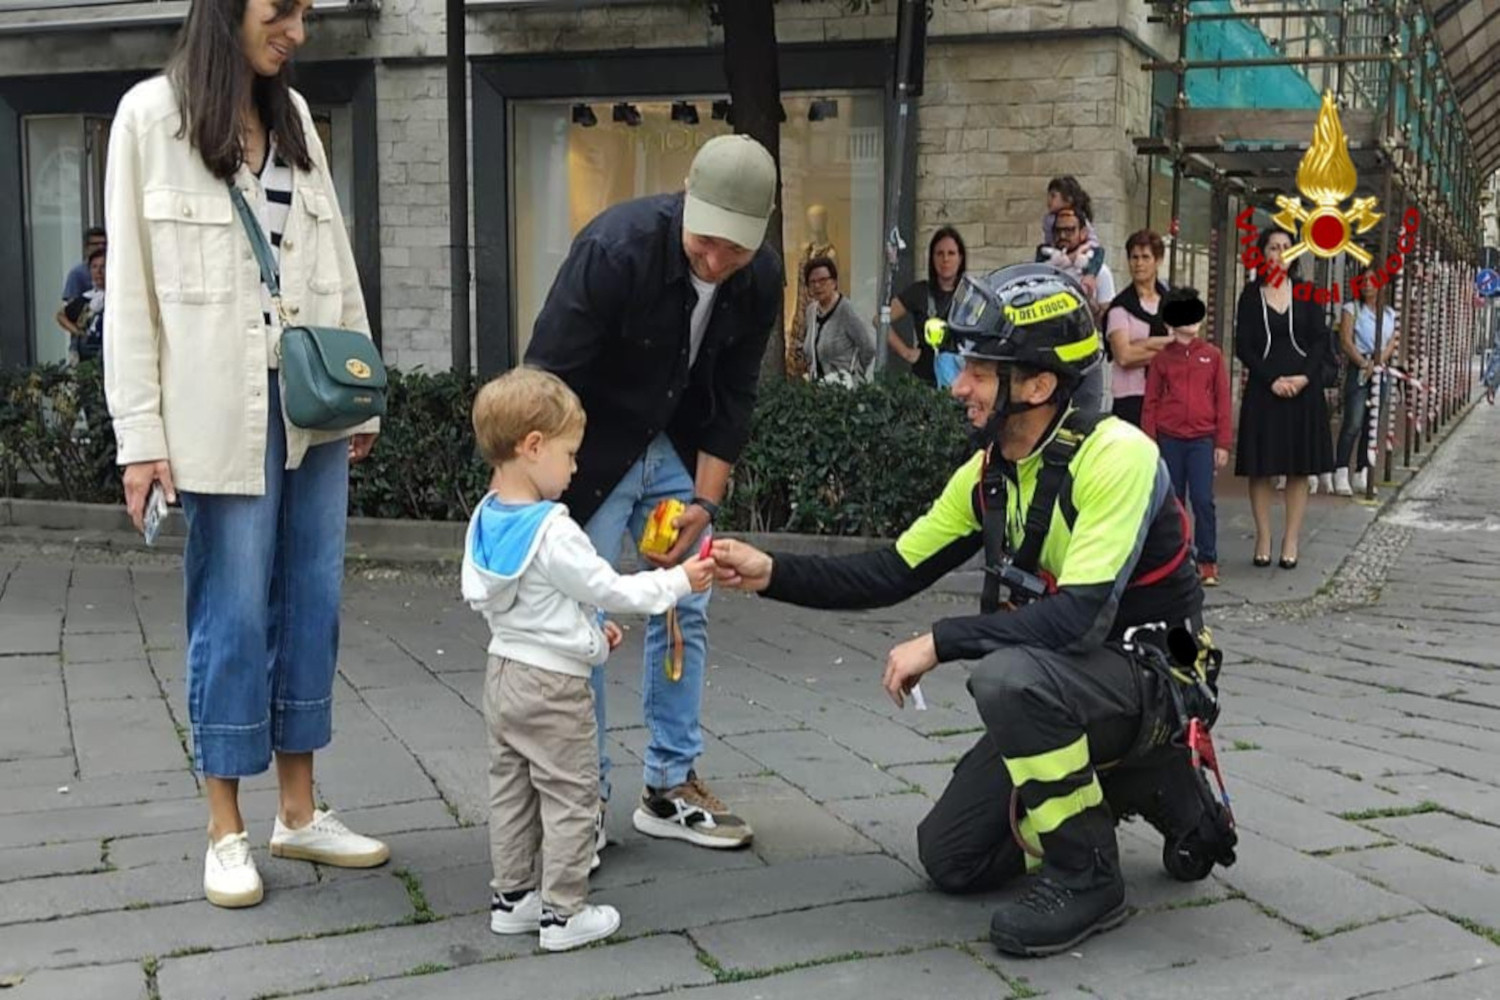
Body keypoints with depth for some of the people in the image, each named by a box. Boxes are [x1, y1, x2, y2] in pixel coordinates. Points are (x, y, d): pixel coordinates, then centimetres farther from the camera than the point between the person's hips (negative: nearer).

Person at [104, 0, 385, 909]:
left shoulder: (294, 117, 12)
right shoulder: (153, 113, -3)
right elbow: (132, 284, -5)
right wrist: (141, 434, -9)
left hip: (314, 403, 5)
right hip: (221, 409, -5)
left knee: (311, 606, 8)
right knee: (233, 615, 0)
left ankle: (301, 812, 20)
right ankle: (227, 831, 13)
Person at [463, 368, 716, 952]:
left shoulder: (484, 520, 2)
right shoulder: (554, 531, -24)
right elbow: (610, 590, -18)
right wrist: (677, 581, -5)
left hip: (504, 670, 8)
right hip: (553, 683, -8)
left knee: (511, 789, 17)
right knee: (570, 795, 4)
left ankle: (512, 898, 27)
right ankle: (564, 913, 10)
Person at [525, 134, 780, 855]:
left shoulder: (760, 279, -13)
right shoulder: (616, 248, -30)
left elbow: (732, 397, -2)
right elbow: (549, 380, -27)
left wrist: (705, 499, -9)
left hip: (675, 447, 6)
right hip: (590, 447, -5)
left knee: (686, 608, 7)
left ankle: (671, 786, 19)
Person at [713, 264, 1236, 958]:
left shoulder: (1116, 456, -25)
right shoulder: (988, 474, 0)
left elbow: (1081, 618, -33)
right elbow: (893, 574, 2)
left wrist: (940, 642, -26)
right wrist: (773, 574, -9)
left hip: (1149, 676, -8)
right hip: (1057, 689, 8)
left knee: (1008, 676, -38)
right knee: (950, 857, 8)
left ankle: (1086, 877, -15)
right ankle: (1157, 787, 18)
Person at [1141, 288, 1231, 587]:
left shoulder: (1212, 355, 4)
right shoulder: (1162, 358, 5)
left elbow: (1223, 401, 5)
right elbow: (1151, 402, 6)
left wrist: (1223, 444, 1)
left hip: (1202, 440, -1)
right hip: (1169, 439, 1)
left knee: (1203, 500, -7)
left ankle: (1207, 561, 0)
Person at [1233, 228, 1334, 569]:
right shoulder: (1251, 295, 3)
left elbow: (1321, 340, 3)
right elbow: (1243, 347, -2)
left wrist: (1304, 377, -12)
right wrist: (1271, 379, -13)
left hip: (1303, 388, 1)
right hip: (1263, 388, -1)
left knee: (1299, 467, 2)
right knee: (1261, 468, 0)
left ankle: (1291, 541, 8)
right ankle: (1263, 538, 8)